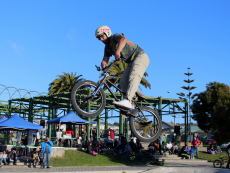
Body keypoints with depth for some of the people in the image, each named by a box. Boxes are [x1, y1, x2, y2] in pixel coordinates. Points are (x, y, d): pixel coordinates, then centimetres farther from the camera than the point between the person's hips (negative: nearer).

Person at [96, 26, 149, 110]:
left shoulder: (115, 37, -12)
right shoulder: (107, 48, 12)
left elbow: (123, 39, -36)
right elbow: (105, 60, 4)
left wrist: (118, 51, -52)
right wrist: (104, 65, -21)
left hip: (140, 56, -9)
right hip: (131, 63, 9)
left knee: (133, 78, -30)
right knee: (123, 83, -6)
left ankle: (127, 101, -47)